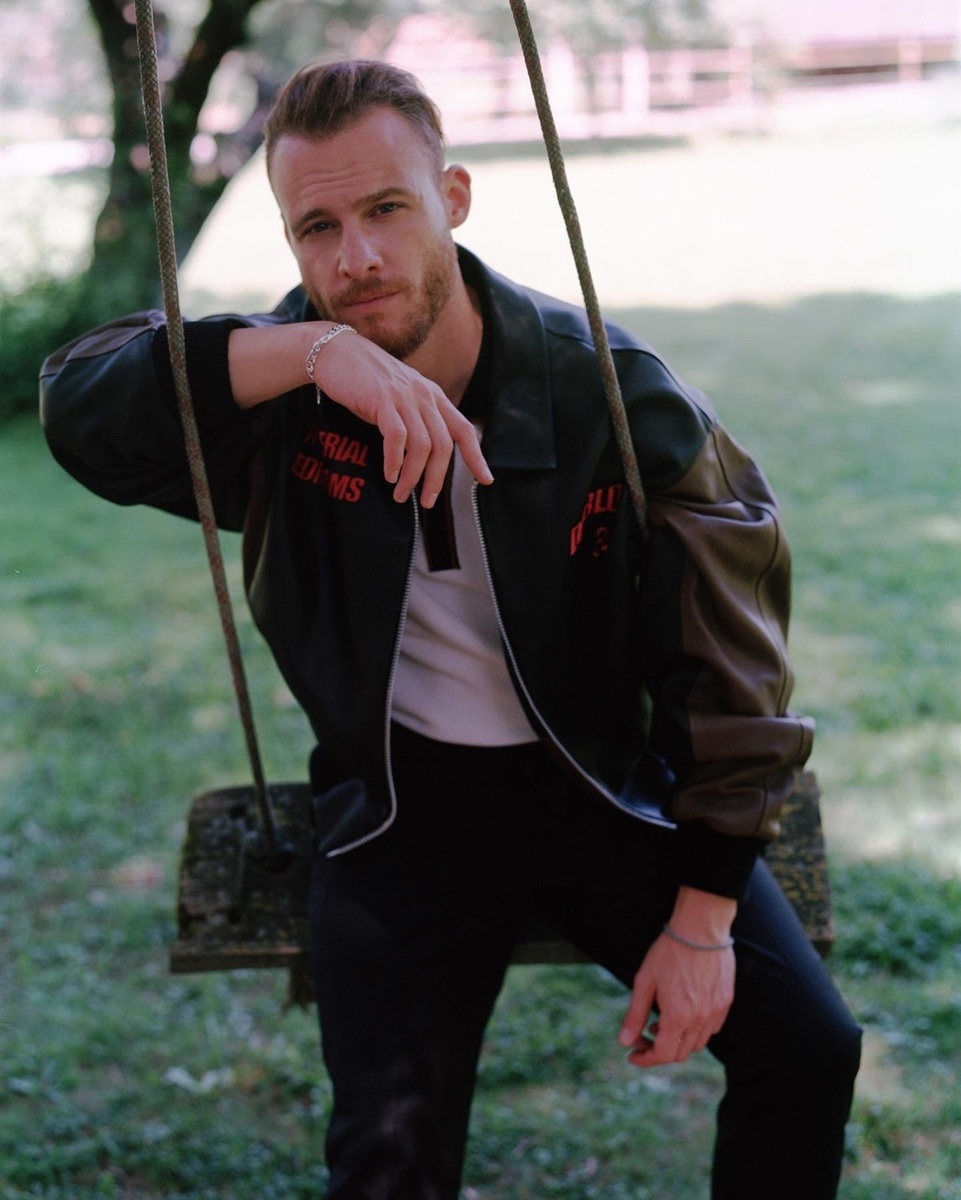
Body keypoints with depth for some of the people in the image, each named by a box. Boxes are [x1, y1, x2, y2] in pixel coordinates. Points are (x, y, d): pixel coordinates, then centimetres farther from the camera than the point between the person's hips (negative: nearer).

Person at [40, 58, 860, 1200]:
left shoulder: (614, 392, -13)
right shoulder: (284, 396, -8)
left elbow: (726, 665, -8)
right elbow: (80, 408, -26)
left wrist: (701, 920, -10)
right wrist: (315, 348, -38)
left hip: (605, 776, 0)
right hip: (401, 794, 0)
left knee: (807, 1045, -13)